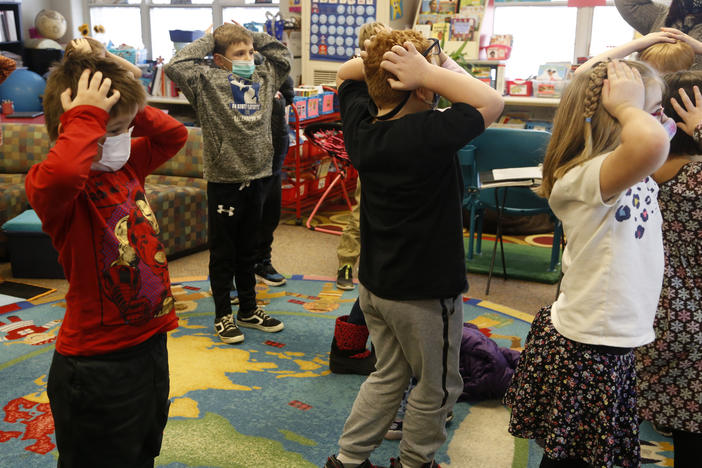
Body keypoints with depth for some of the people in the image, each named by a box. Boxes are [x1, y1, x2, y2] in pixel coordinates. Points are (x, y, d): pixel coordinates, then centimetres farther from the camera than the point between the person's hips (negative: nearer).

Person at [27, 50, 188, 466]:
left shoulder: (127, 164, 5)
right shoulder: (50, 186, -20)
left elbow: (174, 135, 15)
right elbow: (61, 175, -45)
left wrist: (130, 108, 0)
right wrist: (88, 116, -32)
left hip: (151, 342, 8)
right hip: (97, 365, -8)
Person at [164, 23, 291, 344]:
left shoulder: (263, 78, 9)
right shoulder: (208, 81, -7)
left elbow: (282, 55, 21)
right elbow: (176, 66, -21)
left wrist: (250, 37, 10)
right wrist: (209, 40, -10)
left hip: (255, 176, 5)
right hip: (223, 180, -5)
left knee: (247, 250, 18)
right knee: (223, 253, 8)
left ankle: (248, 310, 30)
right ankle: (223, 315, 21)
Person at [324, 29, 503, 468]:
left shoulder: (361, 124, -6)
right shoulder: (428, 134, -27)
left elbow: (348, 73, 11)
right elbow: (493, 102, -20)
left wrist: (378, 60, -8)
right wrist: (427, 71, -25)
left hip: (375, 283, 7)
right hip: (425, 292, -7)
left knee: (390, 374, 25)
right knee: (437, 387, 17)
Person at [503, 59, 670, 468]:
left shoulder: (637, 175, 5)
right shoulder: (586, 177, -26)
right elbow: (651, 143, -45)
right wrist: (626, 105, -29)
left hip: (616, 344, 9)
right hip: (585, 351, -9)